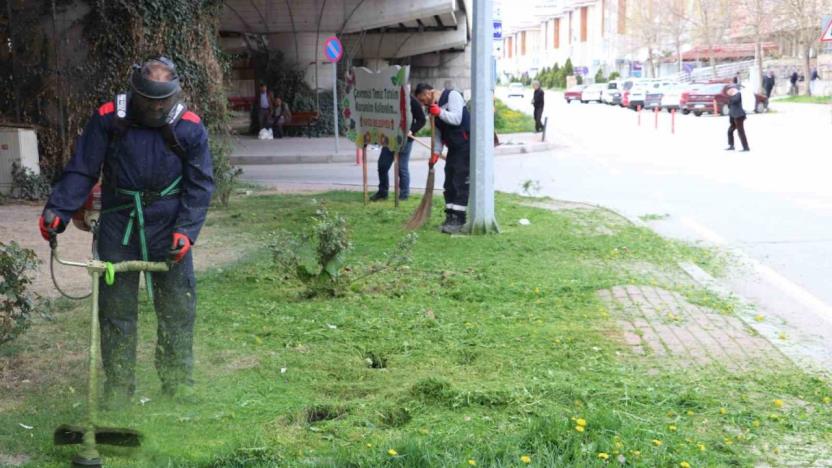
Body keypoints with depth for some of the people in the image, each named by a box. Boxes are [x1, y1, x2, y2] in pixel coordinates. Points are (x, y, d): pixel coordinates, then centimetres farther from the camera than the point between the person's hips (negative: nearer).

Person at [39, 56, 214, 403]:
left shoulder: (190, 128, -7)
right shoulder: (108, 119, -7)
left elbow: (200, 186, -2)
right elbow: (81, 172, -3)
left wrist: (186, 230, -13)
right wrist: (57, 210, -15)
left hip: (168, 226, 0)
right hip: (118, 225, 0)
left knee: (177, 308, 4)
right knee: (116, 308, 5)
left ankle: (178, 384, 17)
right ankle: (117, 387, 16)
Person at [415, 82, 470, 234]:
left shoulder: (452, 95, -10)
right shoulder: (433, 107, 14)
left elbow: (456, 119, -21)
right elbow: (438, 133, 13)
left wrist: (440, 112, -24)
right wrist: (436, 152, 4)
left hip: (465, 146, -8)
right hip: (453, 148, 9)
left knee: (460, 184, -10)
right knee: (449, 183, 9)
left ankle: (458, 219, -9)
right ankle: (450, 216, 16)